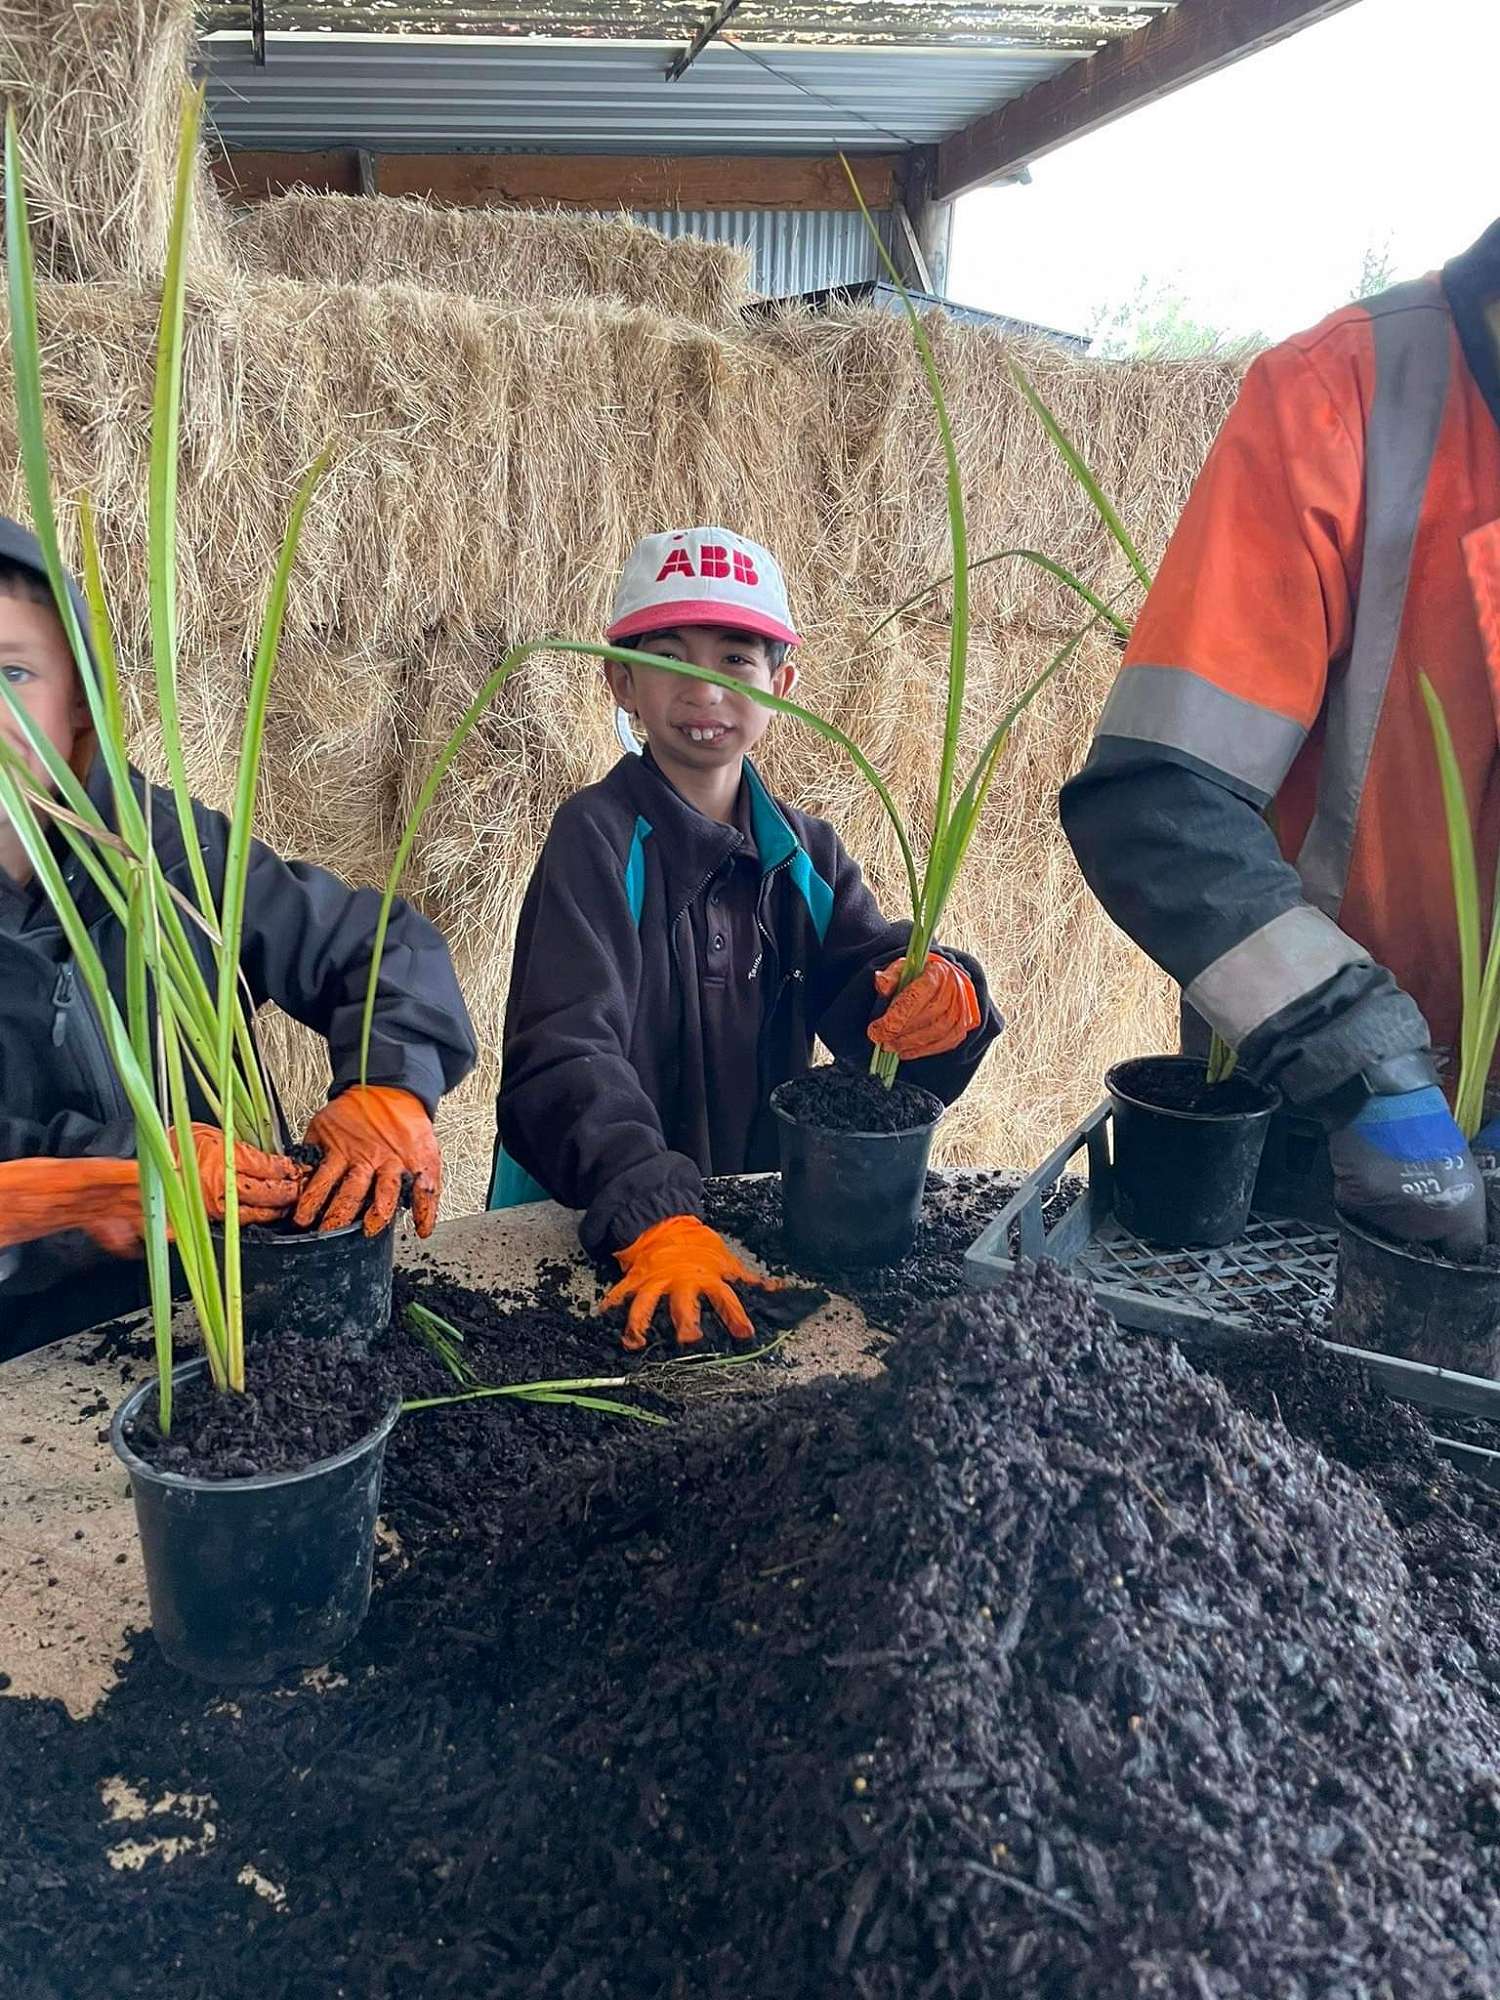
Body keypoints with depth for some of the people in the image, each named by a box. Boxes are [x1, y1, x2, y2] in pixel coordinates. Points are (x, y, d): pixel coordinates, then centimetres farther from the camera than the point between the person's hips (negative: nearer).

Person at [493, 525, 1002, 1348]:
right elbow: (566, 1055, -21)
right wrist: (654, 1219, -35)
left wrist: (944, 999, -27)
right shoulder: (598, 836, -10)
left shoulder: (805, 853, 8)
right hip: (590, 1235, -5)